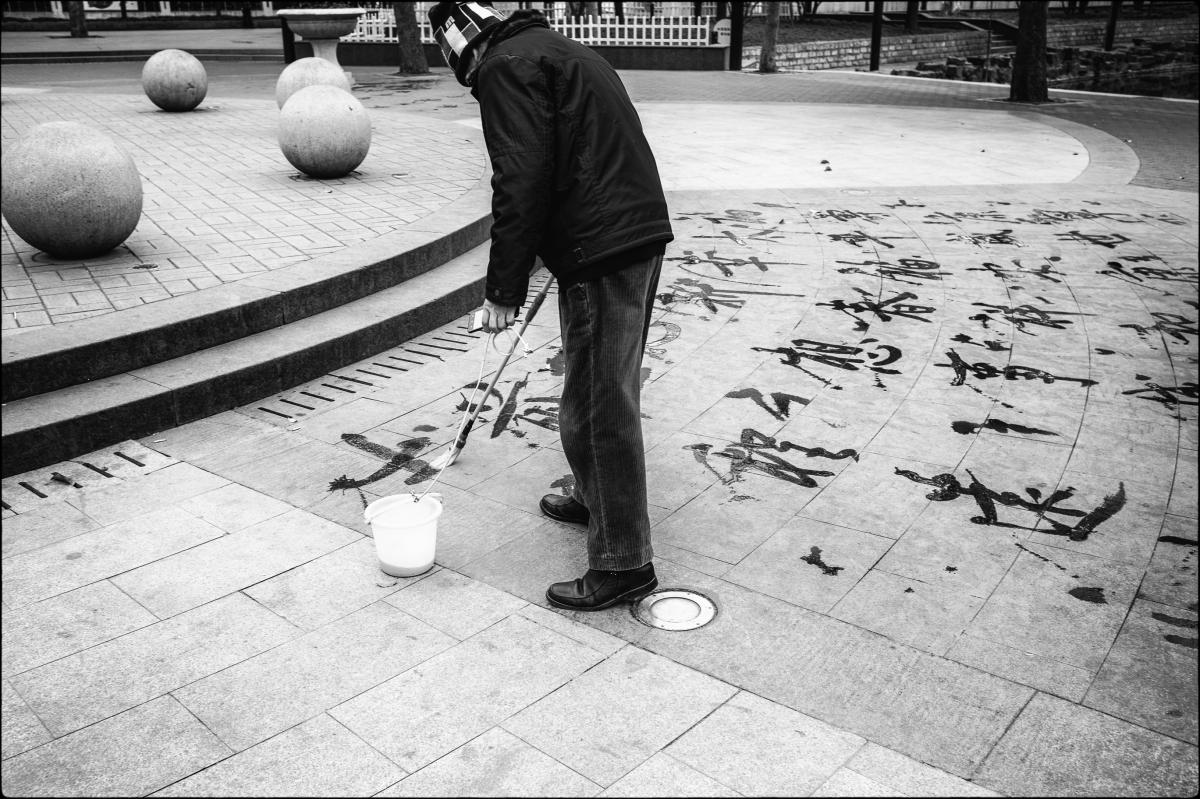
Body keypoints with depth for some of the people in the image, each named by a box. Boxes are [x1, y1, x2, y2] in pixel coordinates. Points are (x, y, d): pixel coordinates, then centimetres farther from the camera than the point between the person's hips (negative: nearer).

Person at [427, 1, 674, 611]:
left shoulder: (506, 66, -7)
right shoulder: (558, 50, 24)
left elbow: (521, 185, -17)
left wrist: (503, 288, -12)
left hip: (600, 252, -10)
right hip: (641, 233, 10)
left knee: (599, 408, -4)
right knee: (609, 394, 23)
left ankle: (622, 564, 4)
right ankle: (597, 500, 41)